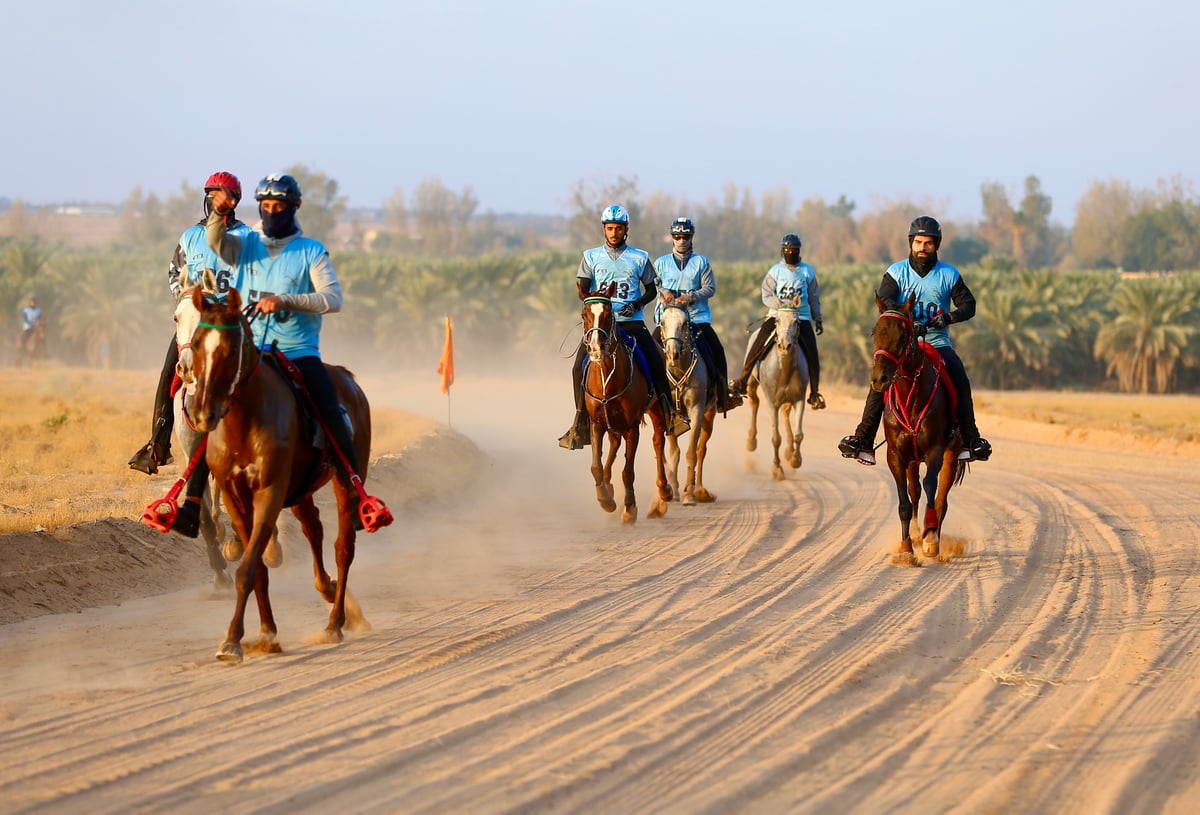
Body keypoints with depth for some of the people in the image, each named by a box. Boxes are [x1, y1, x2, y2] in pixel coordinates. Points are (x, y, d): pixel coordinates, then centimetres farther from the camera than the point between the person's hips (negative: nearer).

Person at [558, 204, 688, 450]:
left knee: (656, 361, -18)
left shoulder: (640, 258, 9)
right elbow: (583, 289, 5)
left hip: (632, 321, 0)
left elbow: (651, 290, 12)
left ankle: (669, 412, -8)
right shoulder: (591, 257, 9)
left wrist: (637, 304, -7)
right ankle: (580, 423, -9)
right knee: (579, 366, -15)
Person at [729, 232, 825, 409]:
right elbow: (767, 296, -1)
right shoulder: (775, 271, 6)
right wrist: (781, 304, -19)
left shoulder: (807, 271, 10)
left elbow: (814, 297, 16)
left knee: (812, 353, -13)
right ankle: (742, 380, -8)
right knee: (757, 344, -19)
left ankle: (814, 393, -4)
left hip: (801, 317, 1)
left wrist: (818, 320, 14)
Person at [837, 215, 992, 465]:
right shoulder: (897, 272, 4)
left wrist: (951, 317, -21)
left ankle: (970, 439, -22)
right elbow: (884, 299, -11)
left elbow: (968, 305, 0)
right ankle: (863, 440, -24)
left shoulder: (949, 274, 6)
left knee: (960, 377, -25)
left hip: (937, 340, 0)